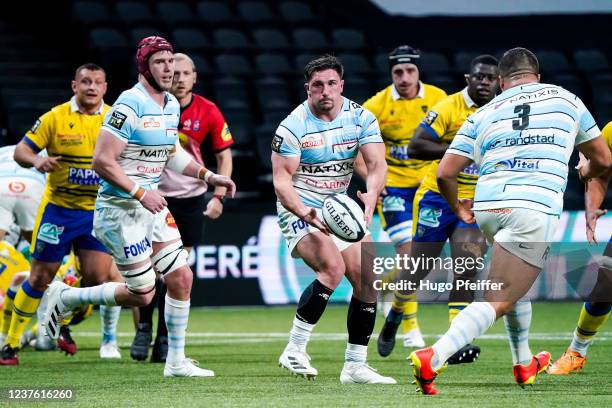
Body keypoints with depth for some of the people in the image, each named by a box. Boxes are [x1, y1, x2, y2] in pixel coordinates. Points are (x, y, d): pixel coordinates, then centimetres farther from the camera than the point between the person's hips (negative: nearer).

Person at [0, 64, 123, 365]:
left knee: (98, 277, -10)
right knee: (39, 278, 2)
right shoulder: (55, 118, -5)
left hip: (98, 212, 1)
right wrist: (36, 160, -27)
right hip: (58, 208, -1)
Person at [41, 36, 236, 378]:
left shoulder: (171, 106, 8)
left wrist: (209, 176, 15)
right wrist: (141, 193, -23)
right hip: (122, 210, -8)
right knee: (142, 295, -3)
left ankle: (176, 361, 13)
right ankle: (66, 298, 16)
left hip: (153, 205, 8)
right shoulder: (130, 105, -19)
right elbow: (102, 161, -21)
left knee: (181, 278, 3)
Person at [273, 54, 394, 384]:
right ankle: (294, 351, -18)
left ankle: (355, 366, 8)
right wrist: (305, 214, -35)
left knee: (367, 279, -1)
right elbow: (281, 180, -18)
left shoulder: (360, 118, -4)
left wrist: (371, 194, -33)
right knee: (332, 267, -28)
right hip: (299, 210, -6)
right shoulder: (293, 126, -16)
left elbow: (377, 163, -13)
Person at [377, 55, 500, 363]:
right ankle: (394, 318, 34)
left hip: (474, 204, 3)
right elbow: (414, 147, -19)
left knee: (467, 271, -12)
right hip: (437, 197, -3)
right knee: (418, 269, 6)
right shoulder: (448, 108, -13)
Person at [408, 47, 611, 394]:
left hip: (488, 207, 4)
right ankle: (433, 359, -27)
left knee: (517, 283, 31)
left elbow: (445, 173, 10)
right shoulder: (564, 98, 17)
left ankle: (524, 365, 39)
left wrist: (459, 210, 30)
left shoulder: (483, 114, 18)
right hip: (536, 209, -4)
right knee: (498, 301, -8)